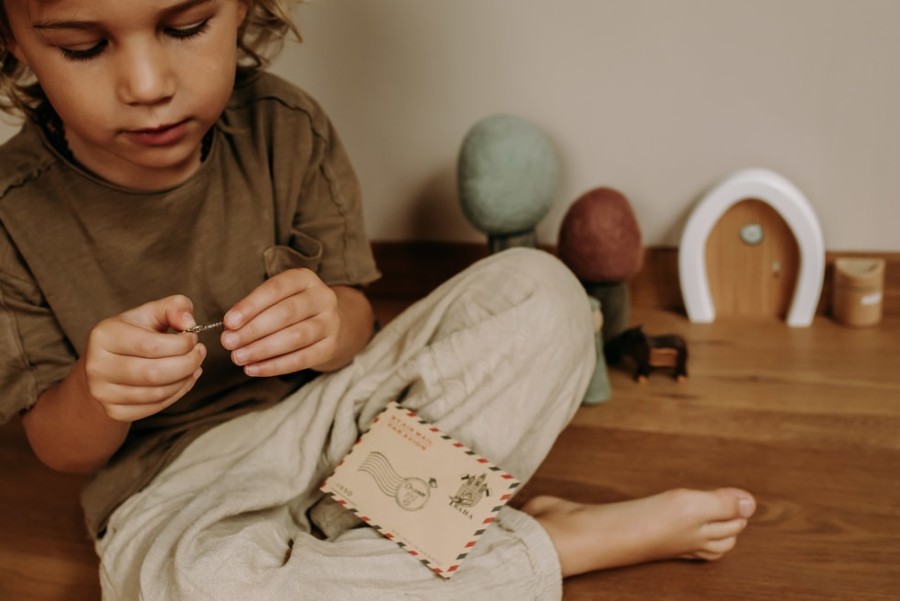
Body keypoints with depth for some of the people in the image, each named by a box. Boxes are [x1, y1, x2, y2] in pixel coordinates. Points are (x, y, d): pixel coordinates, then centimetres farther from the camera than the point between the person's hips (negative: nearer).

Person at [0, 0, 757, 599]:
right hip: (173, 489, -2)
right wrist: (96, 392, -30)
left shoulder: (285, 132, -9)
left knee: (537, 289, -13)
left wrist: (332, 324, -27)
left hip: (323, 406, 3)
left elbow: (356, 325, -1)